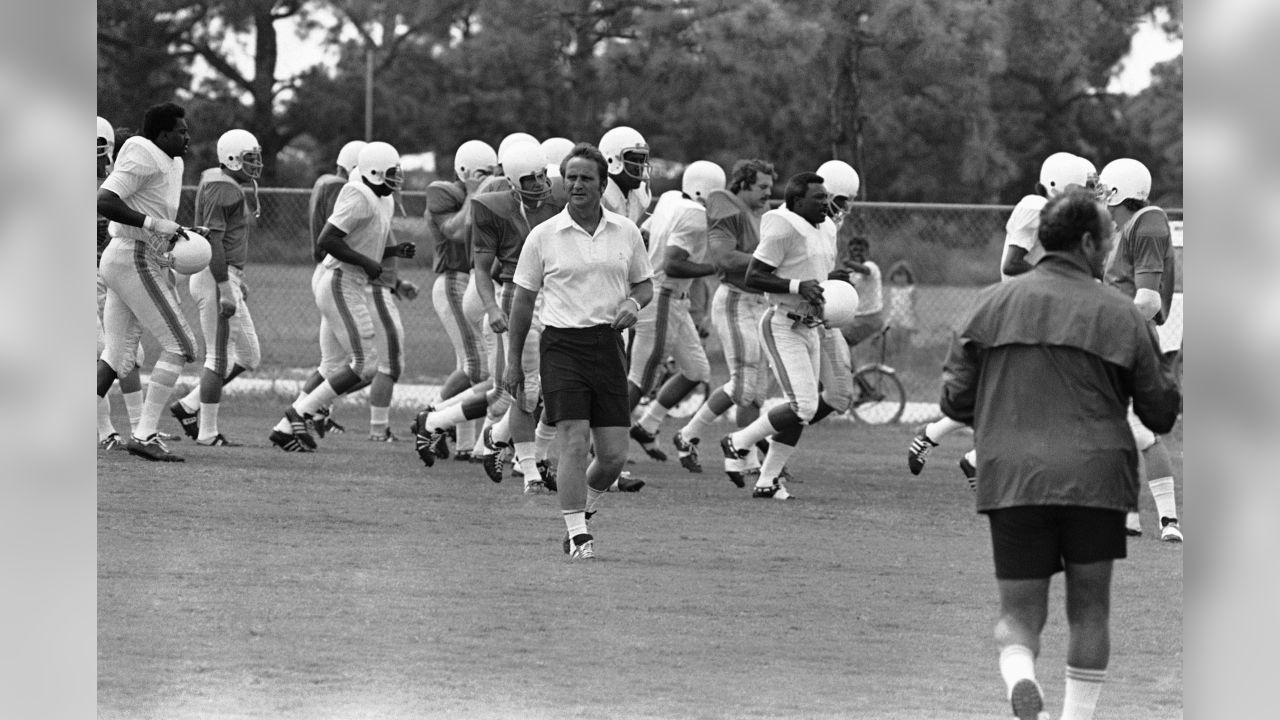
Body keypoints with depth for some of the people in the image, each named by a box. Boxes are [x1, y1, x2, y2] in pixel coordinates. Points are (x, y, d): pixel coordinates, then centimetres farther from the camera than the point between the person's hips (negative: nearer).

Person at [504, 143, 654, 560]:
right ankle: (577, 533, -9)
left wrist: (633, 303, -6)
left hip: (608, 344, 3)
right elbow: (523, 301, 7)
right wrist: (513, 362, 7)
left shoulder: (625, 232, 8)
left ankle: (582, 509, 27)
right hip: (563, 343, -3)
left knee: (614, 455, 0)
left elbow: (644, 284, 19)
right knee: (574, 442, -14)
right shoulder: (543, 236, 2)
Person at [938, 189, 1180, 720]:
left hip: (1010, 478, 1)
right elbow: (1161, 411, 6)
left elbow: (955, 400, 8)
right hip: (1095, 477, -1)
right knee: (1089, 607, 15)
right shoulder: (1120, 313, 1)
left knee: (1018, 612, 6)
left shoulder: (994, 303, 5)